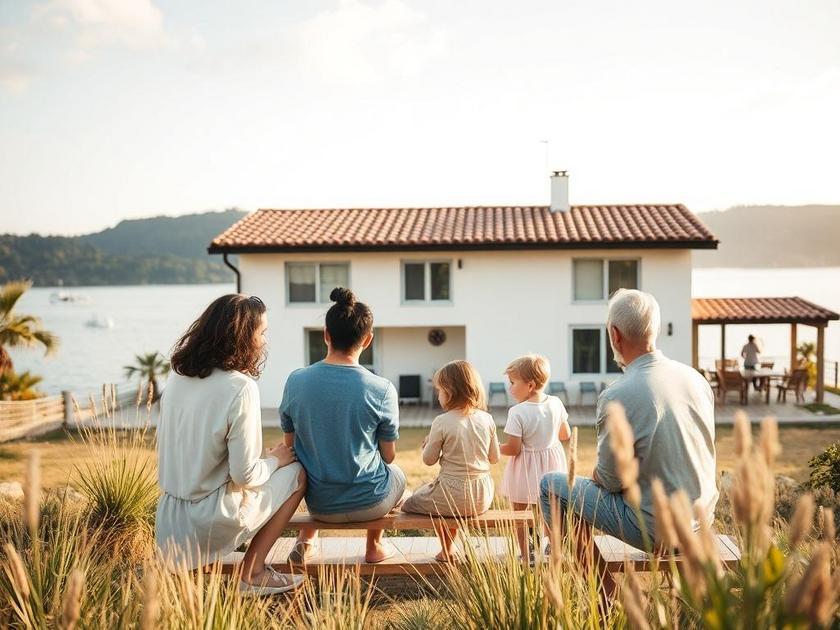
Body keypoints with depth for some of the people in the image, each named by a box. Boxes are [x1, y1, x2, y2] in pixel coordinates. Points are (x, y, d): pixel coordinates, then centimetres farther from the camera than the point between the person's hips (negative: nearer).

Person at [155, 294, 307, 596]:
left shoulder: (177, 375, 1)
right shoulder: (240, 388, -21)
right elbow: (245, 475, -20)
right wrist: (274, 459, 1)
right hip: (208, 520, -8)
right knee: (296, 472, 7)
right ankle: (252, 574, 9)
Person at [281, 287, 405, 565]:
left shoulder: (296, 381, -12)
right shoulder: (382, 390, -18)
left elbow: (290, 443, 1)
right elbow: (388, 455, -7)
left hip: (318, 503, 2)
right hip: (369, 504, -2)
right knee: (397, 474, 33)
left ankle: (307, 541, 34)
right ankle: (374, 546, 40)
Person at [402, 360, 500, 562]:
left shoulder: (442, 422, -15)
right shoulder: (487, 419, -3)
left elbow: (429, 460, -4)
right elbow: (494, 457, 7)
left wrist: (428, 443, 15)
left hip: (454, 496, -6)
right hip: (483, 498, 6)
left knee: (409, 504, 20)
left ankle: (447, 550, 20)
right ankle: (449, 550, 35)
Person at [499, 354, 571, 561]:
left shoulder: (517, 412, -24)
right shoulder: (556, 404, -7)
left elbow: (513, 449, -21)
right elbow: (566, 435, 4)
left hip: (525, 470, -5)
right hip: (551, 464, 6)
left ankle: (526, 554, 19)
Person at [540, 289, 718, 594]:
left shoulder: (617, 397, -23)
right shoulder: (695, 378, -2)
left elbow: (609, 479, -15)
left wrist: (596, 474, 9)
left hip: (656, 530, -7)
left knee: (551, 486, 6)